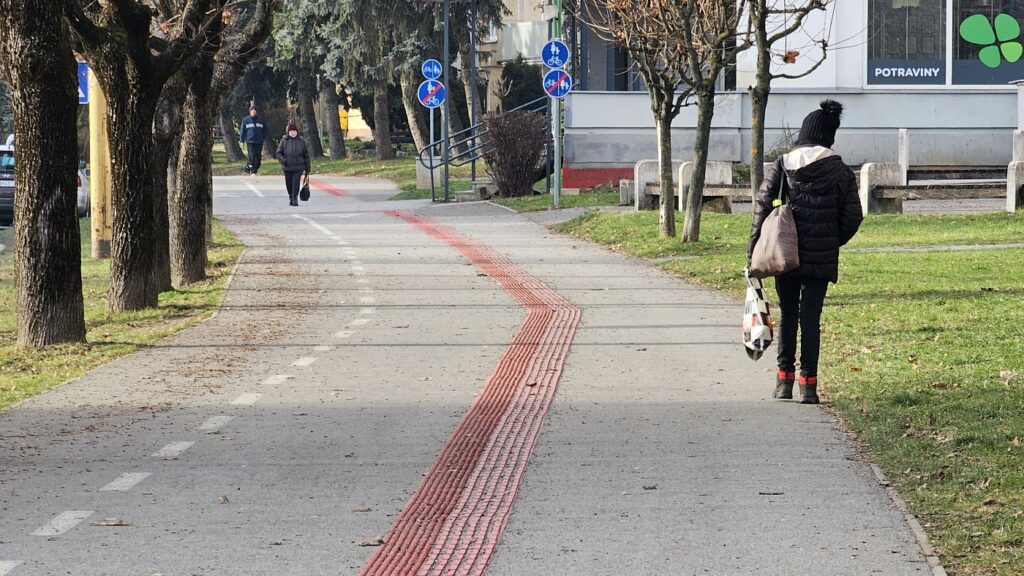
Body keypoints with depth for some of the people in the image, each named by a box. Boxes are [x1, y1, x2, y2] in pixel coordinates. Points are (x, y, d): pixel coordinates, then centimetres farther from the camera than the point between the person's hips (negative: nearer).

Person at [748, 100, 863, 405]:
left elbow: (762, 207, -5)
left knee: (787, 314, 14)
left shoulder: (782, 166, -1)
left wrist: (753, 251, -1)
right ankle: (808, 384, -1)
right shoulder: (840, 171, -1)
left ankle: (784, 379, 16)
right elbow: (853, 216, 1)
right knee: (811, 317, 2)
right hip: (821, 258, -1)